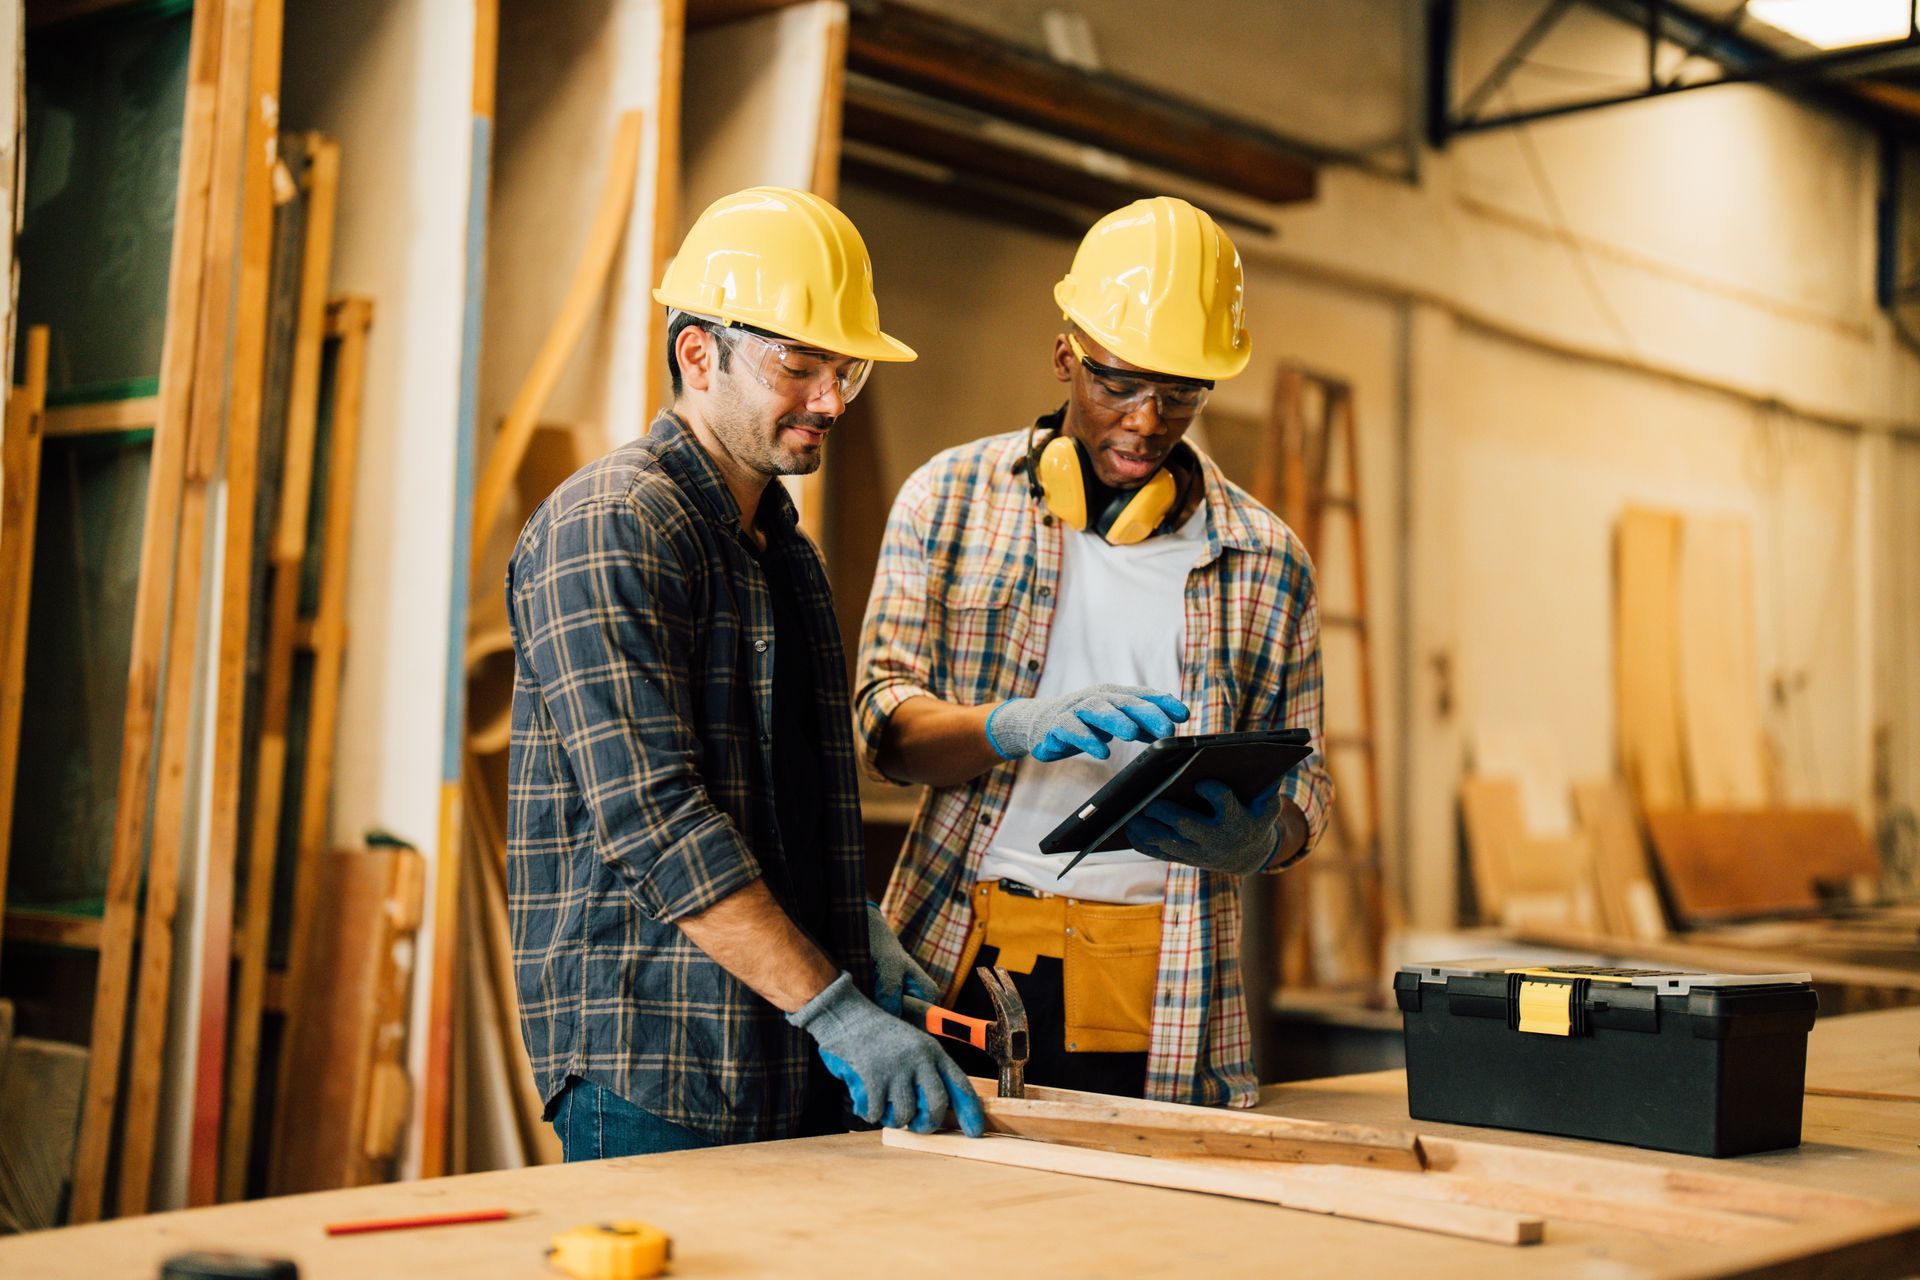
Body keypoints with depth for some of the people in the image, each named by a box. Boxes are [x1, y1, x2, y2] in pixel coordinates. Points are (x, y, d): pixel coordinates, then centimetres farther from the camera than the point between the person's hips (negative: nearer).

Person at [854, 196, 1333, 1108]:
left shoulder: (1264, 557, 9)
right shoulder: (952, 497, 7)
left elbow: (1301, 788, 11)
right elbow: (883, 720, -1)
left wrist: (1251, 840, -13)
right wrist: (1020, 726, -22)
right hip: (961, 959, 0)